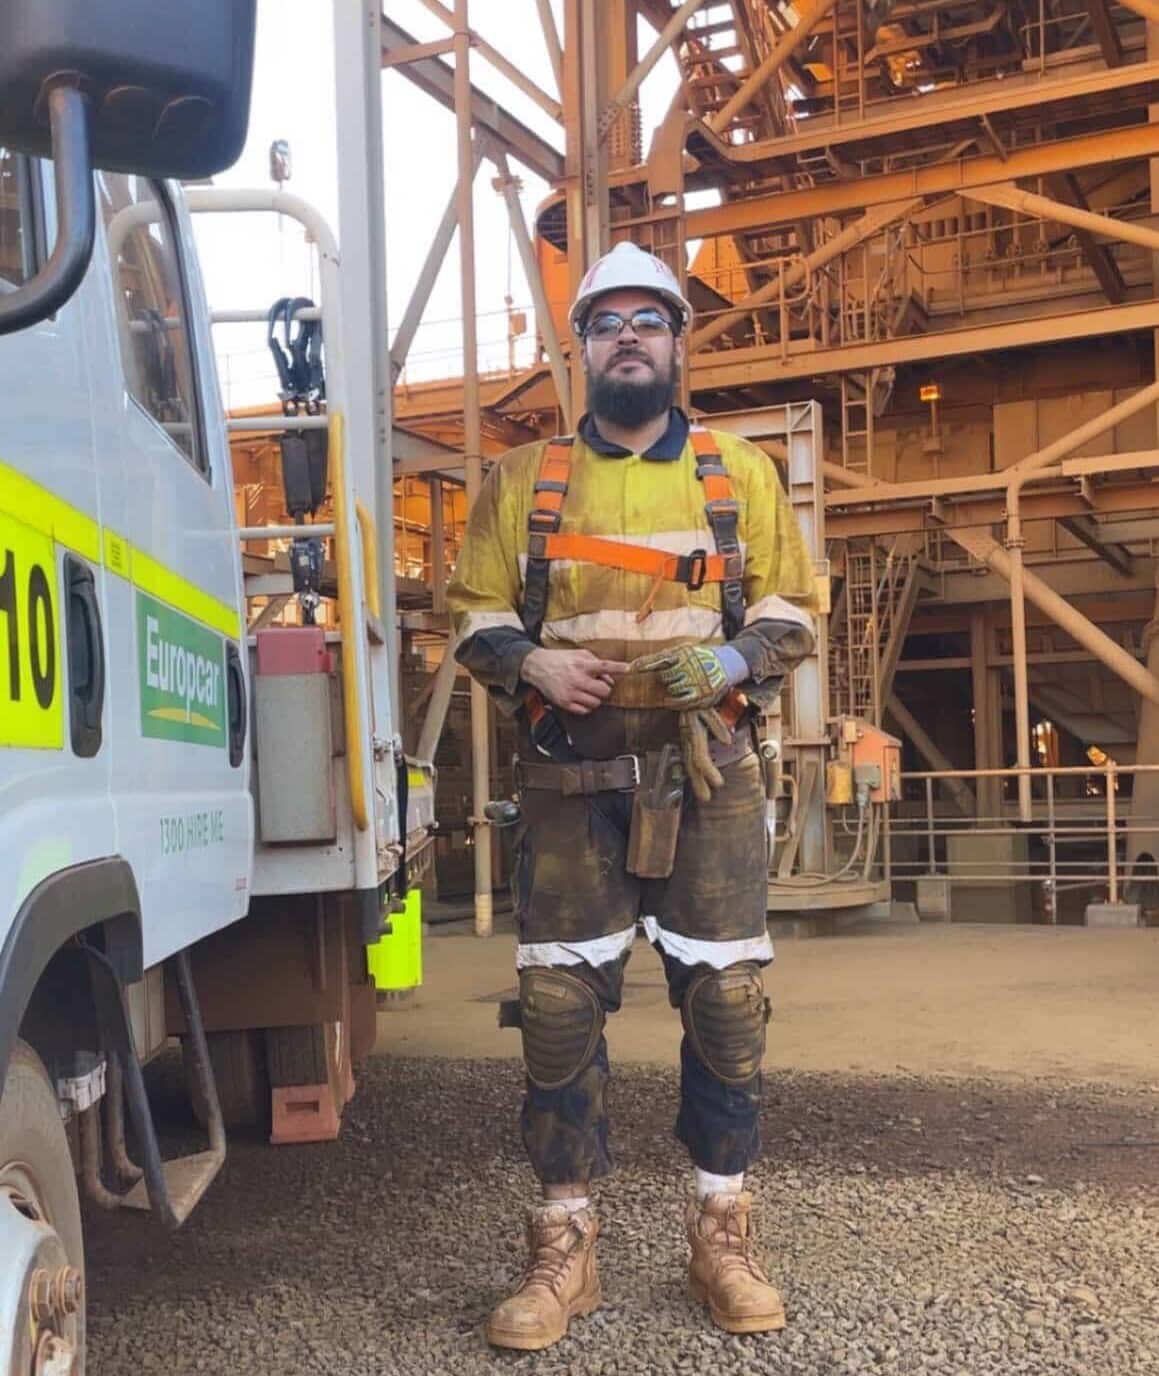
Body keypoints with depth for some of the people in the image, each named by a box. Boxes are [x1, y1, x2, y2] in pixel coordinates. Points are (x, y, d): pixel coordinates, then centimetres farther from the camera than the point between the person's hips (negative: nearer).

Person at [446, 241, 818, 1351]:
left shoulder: (741, 473, 11)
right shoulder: (522, 479, 11)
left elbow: (793, 609, 10)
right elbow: (473, 611, 11)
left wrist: (730, 659, -10)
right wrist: (531, 662, -10)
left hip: (707, 779, 0)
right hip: (570, 782, 0)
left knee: (726, 998, 1)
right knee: (559, 1005, 0)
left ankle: (721, 1239, 18)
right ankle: (564, 1251, 14)